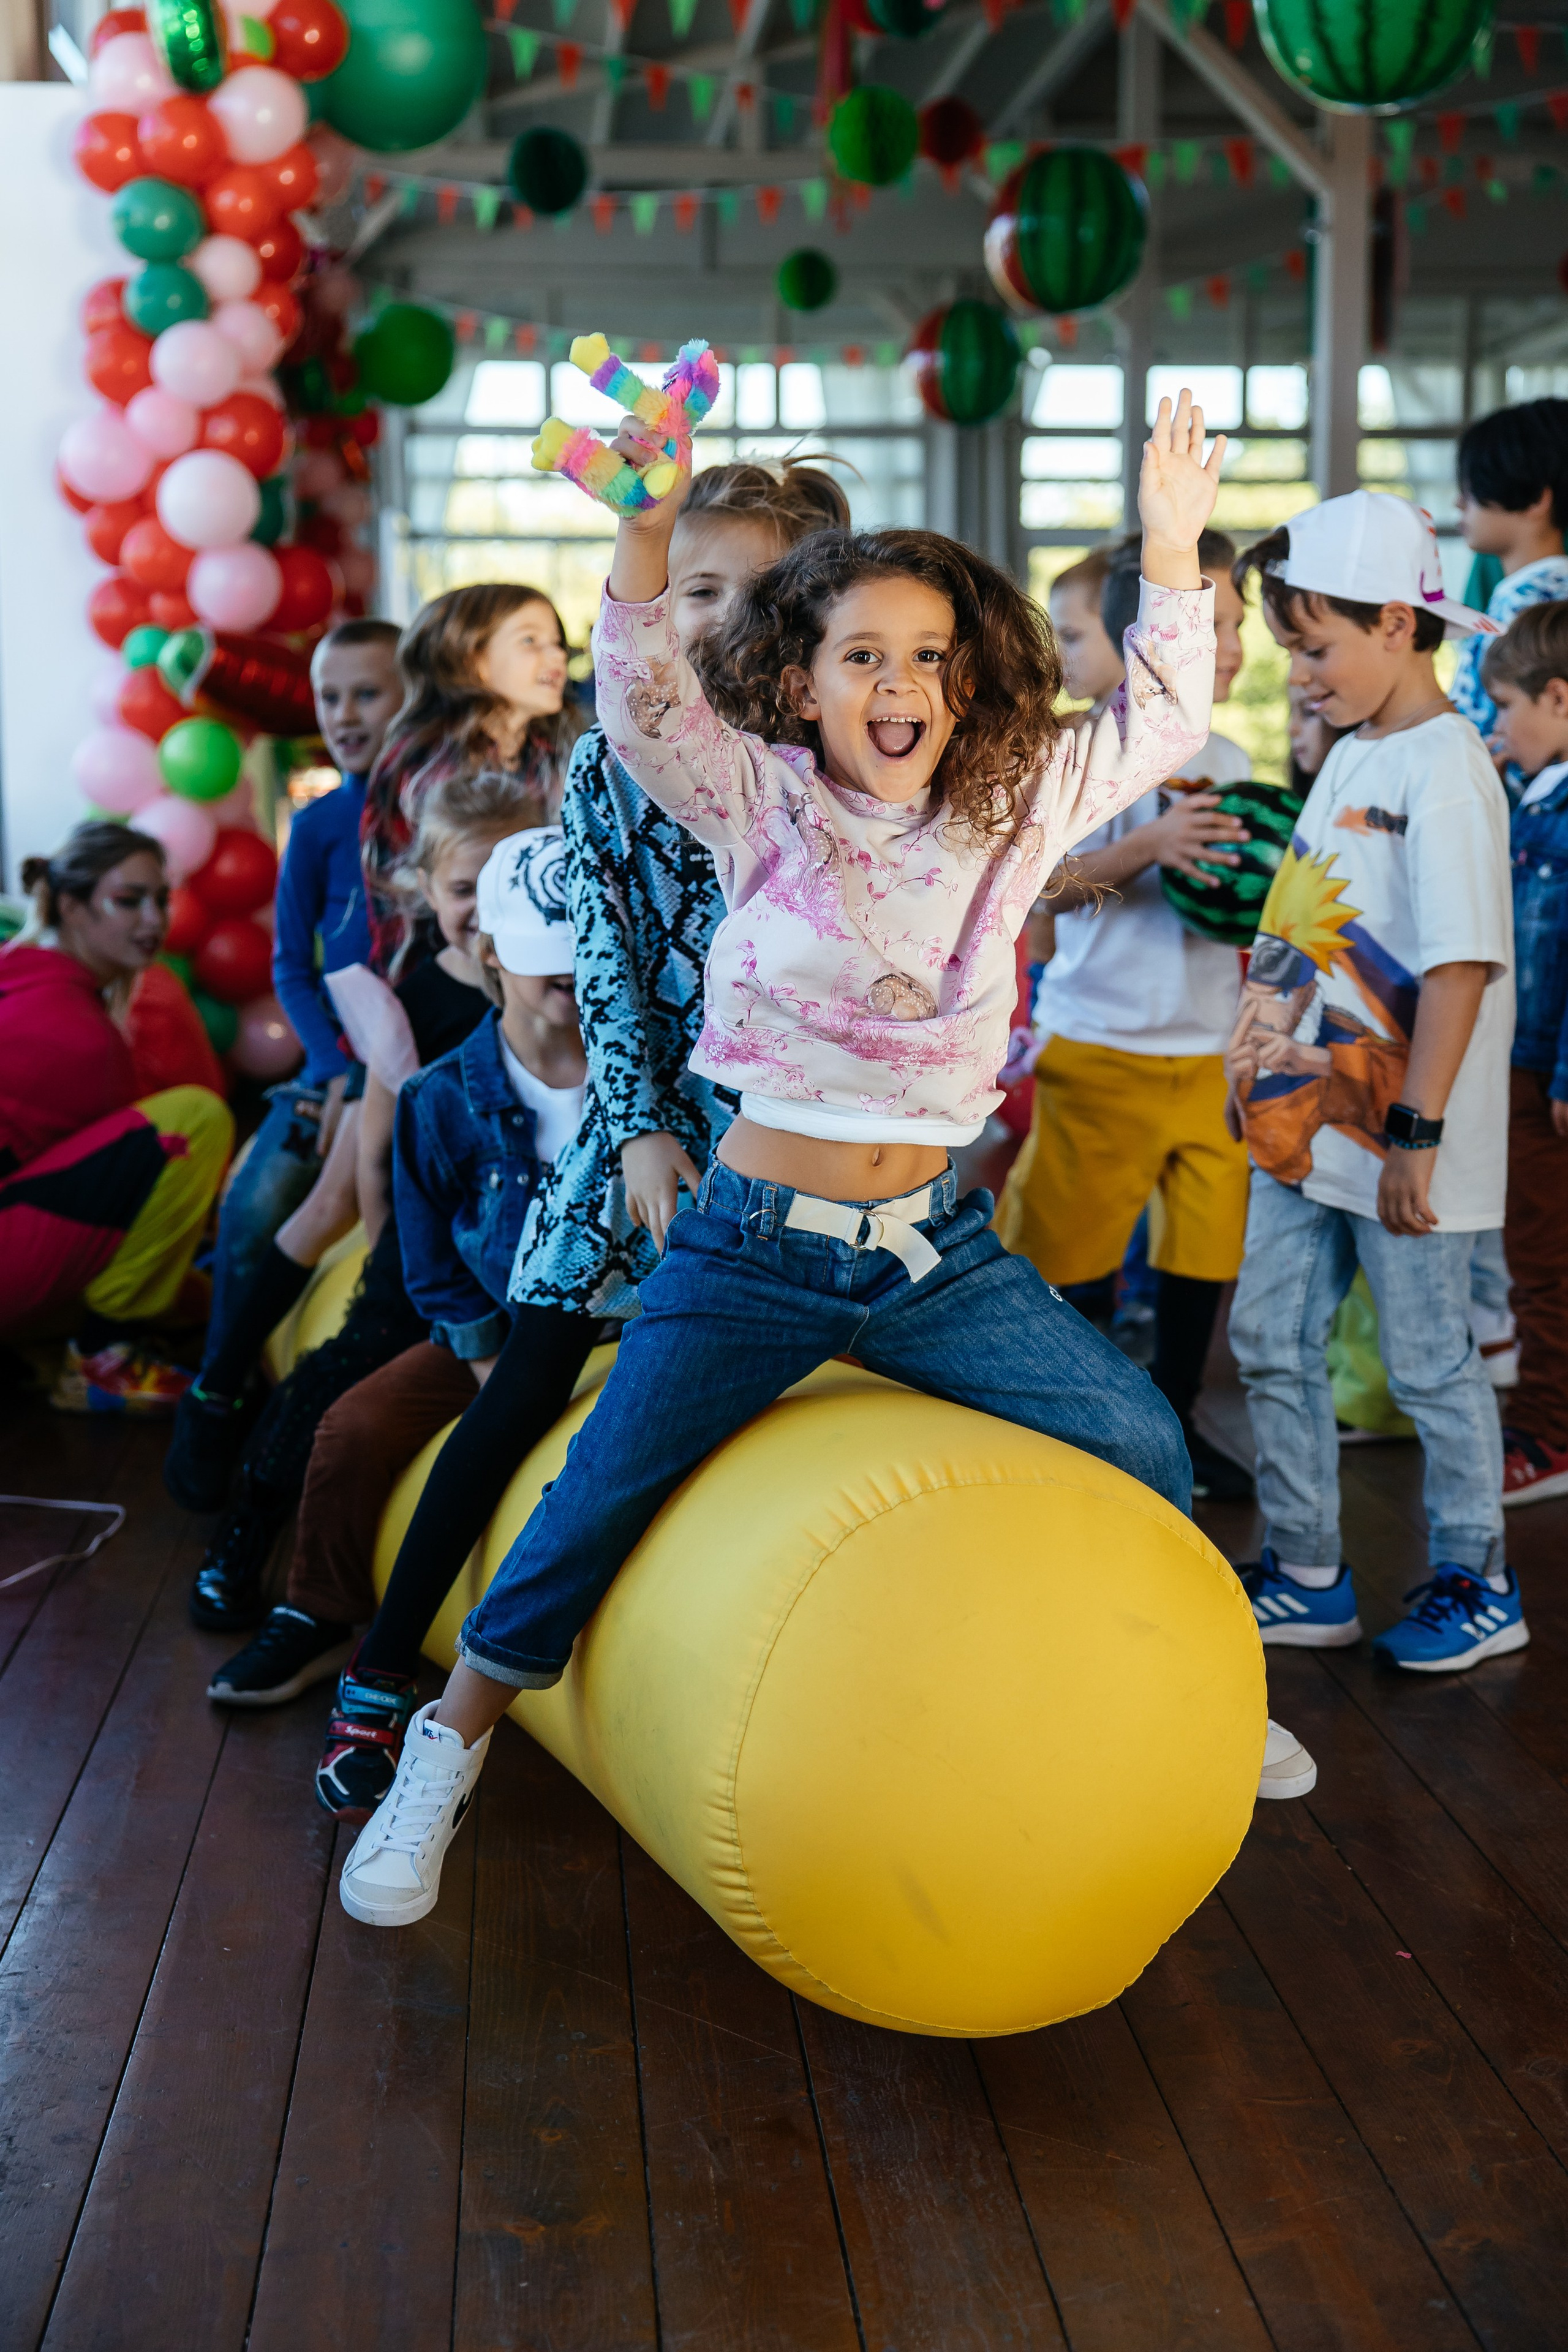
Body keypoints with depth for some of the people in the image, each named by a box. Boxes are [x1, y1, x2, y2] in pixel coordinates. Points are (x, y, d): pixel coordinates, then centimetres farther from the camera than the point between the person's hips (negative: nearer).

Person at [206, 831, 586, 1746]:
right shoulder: (442, 1101, -4)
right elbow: (437, 1275, 3)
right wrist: (500, 1376, -9)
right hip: (498, 1335, 1)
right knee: (357, 1430, -16)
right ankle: (323, 1621, 10)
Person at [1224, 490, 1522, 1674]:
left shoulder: (1444, 767, -16)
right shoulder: (1350, 758, 11)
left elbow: (1459, 966, -21)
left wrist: (1416, 1133, -23)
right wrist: (1264, 1066, 17)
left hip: (1397, 1138, -9)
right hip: (1309, 1120, 9)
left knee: (1431, 1362, 5)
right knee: (1271, 1342, 12)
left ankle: (1476, 1586, 22)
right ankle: (1307, 1577, 25)